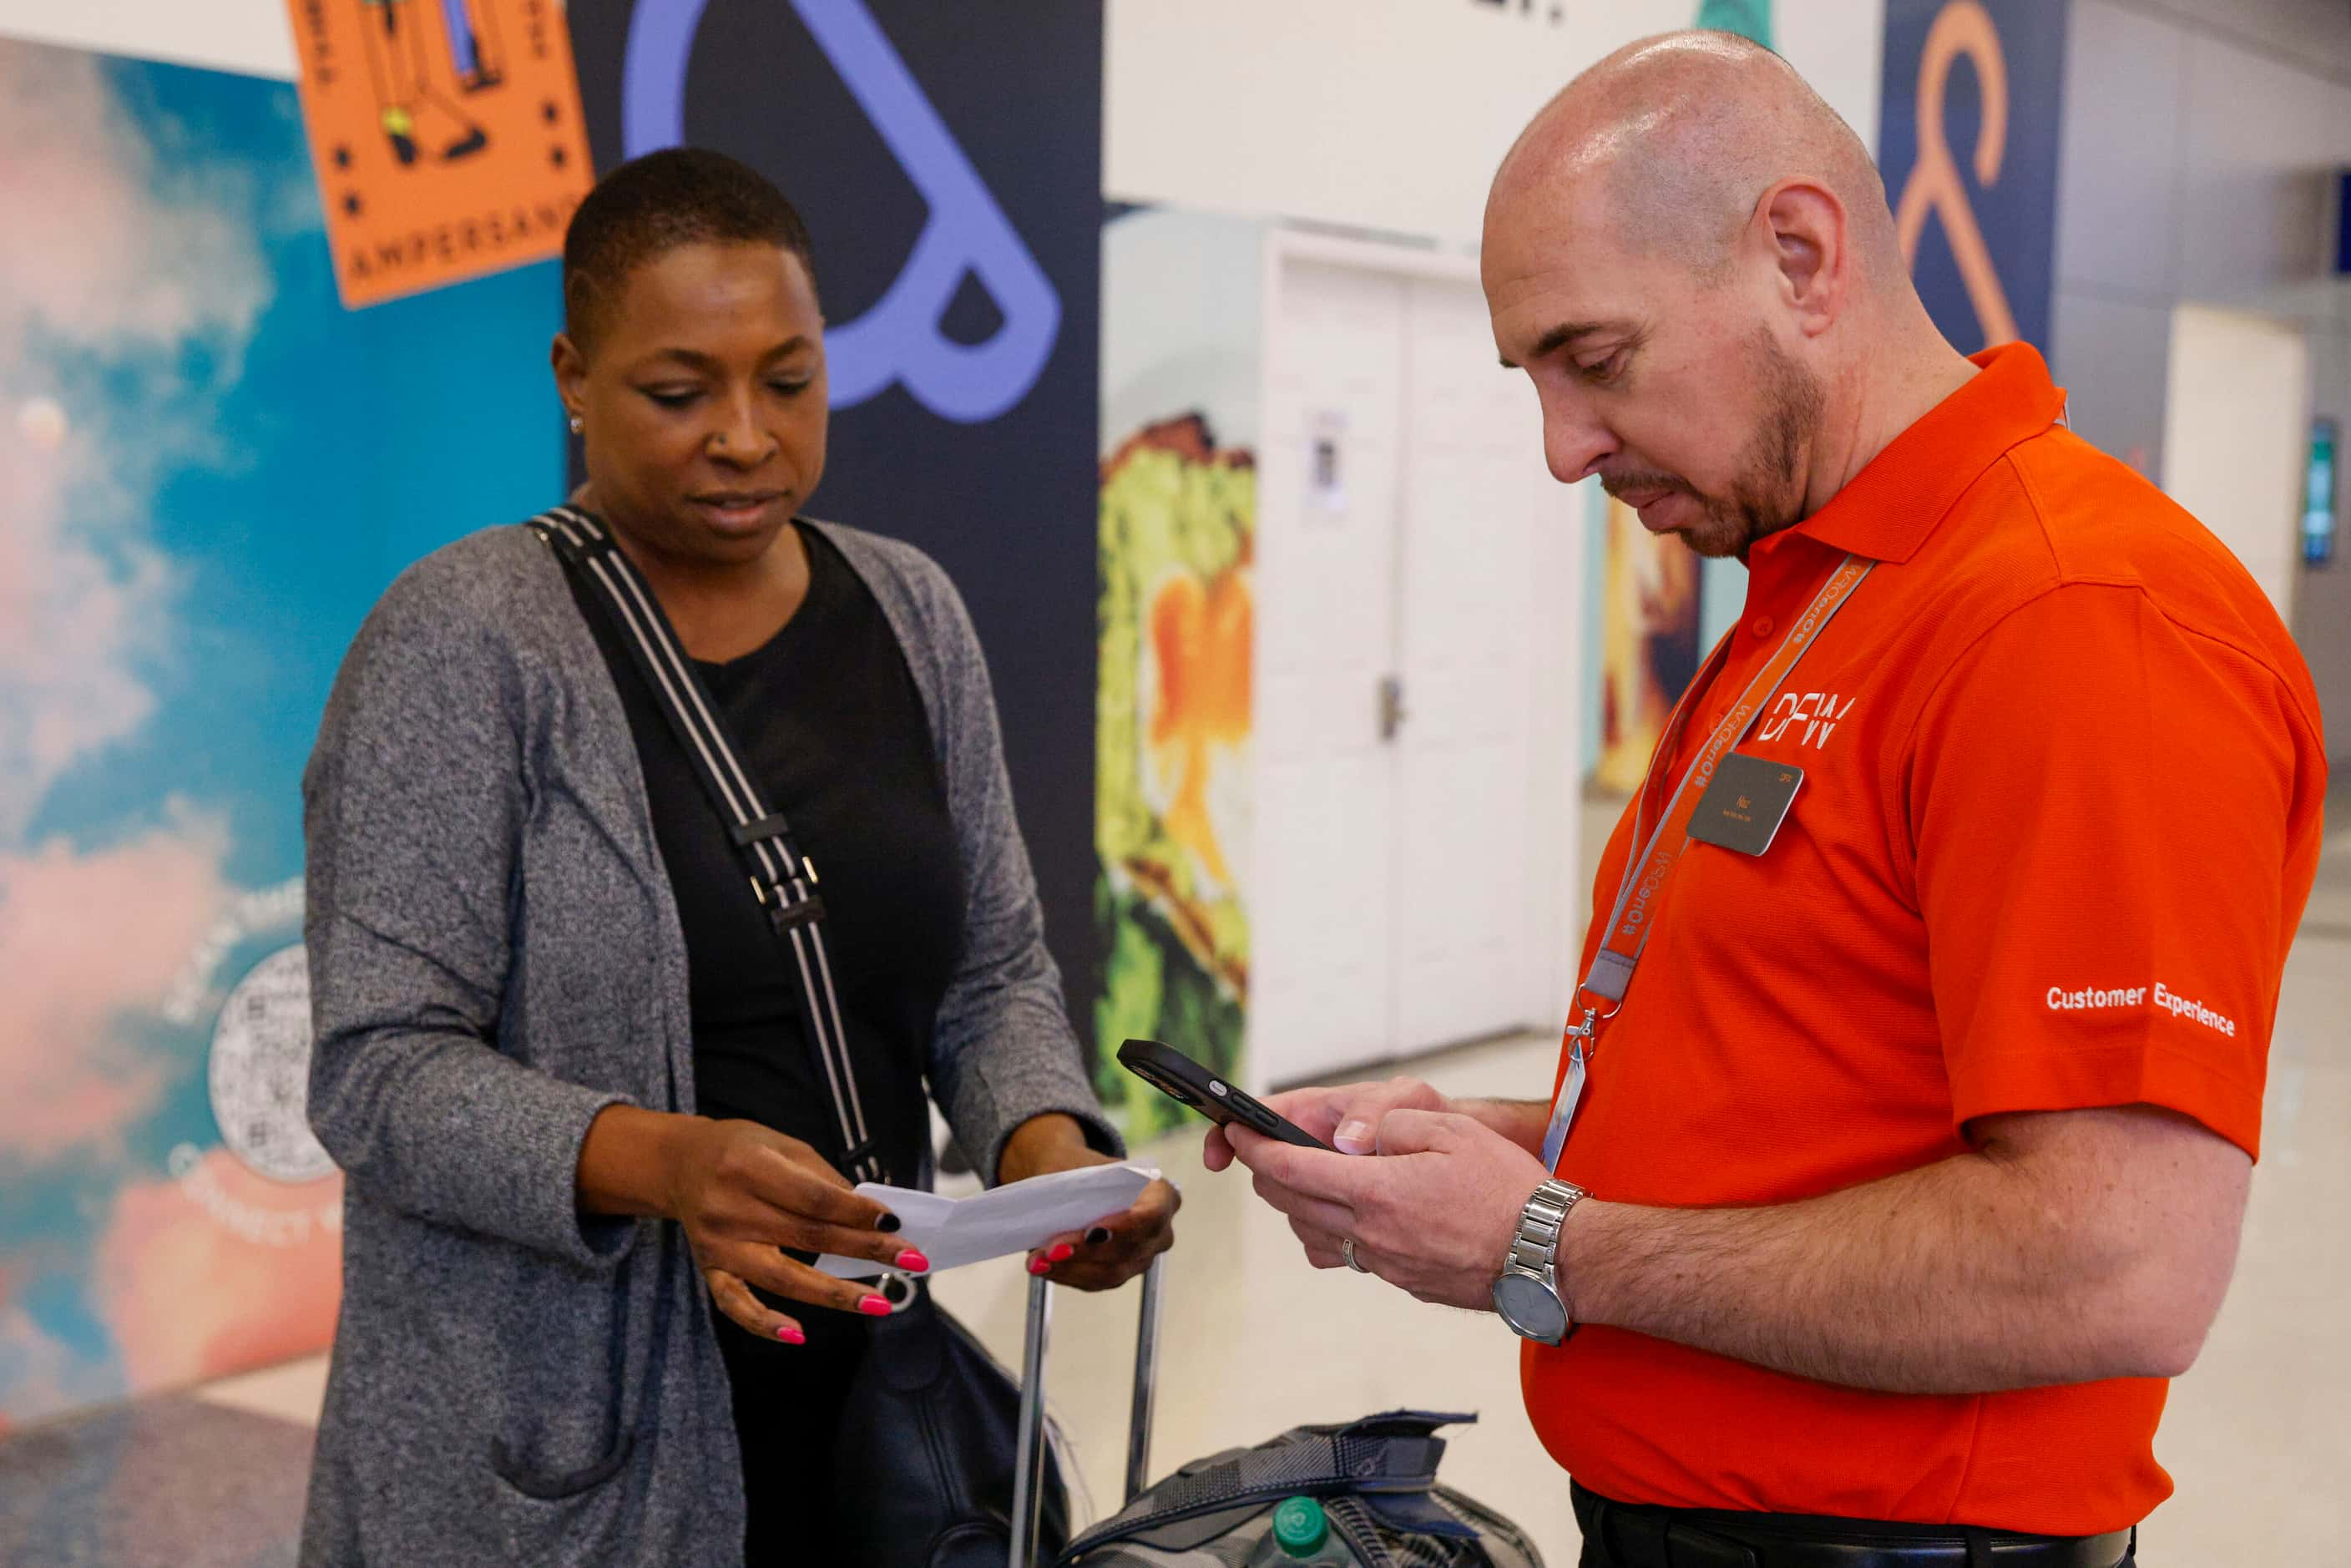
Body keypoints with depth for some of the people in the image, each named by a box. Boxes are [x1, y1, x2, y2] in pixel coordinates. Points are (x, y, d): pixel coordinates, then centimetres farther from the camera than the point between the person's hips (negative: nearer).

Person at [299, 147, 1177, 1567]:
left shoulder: (910, 614, 5)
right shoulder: (465, 643, -11)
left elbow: (996, 972, 8)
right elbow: (380, 1069, -15)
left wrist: (1048, 1142, -12)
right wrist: (660, 1164, -31)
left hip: (858, 1387, 5)